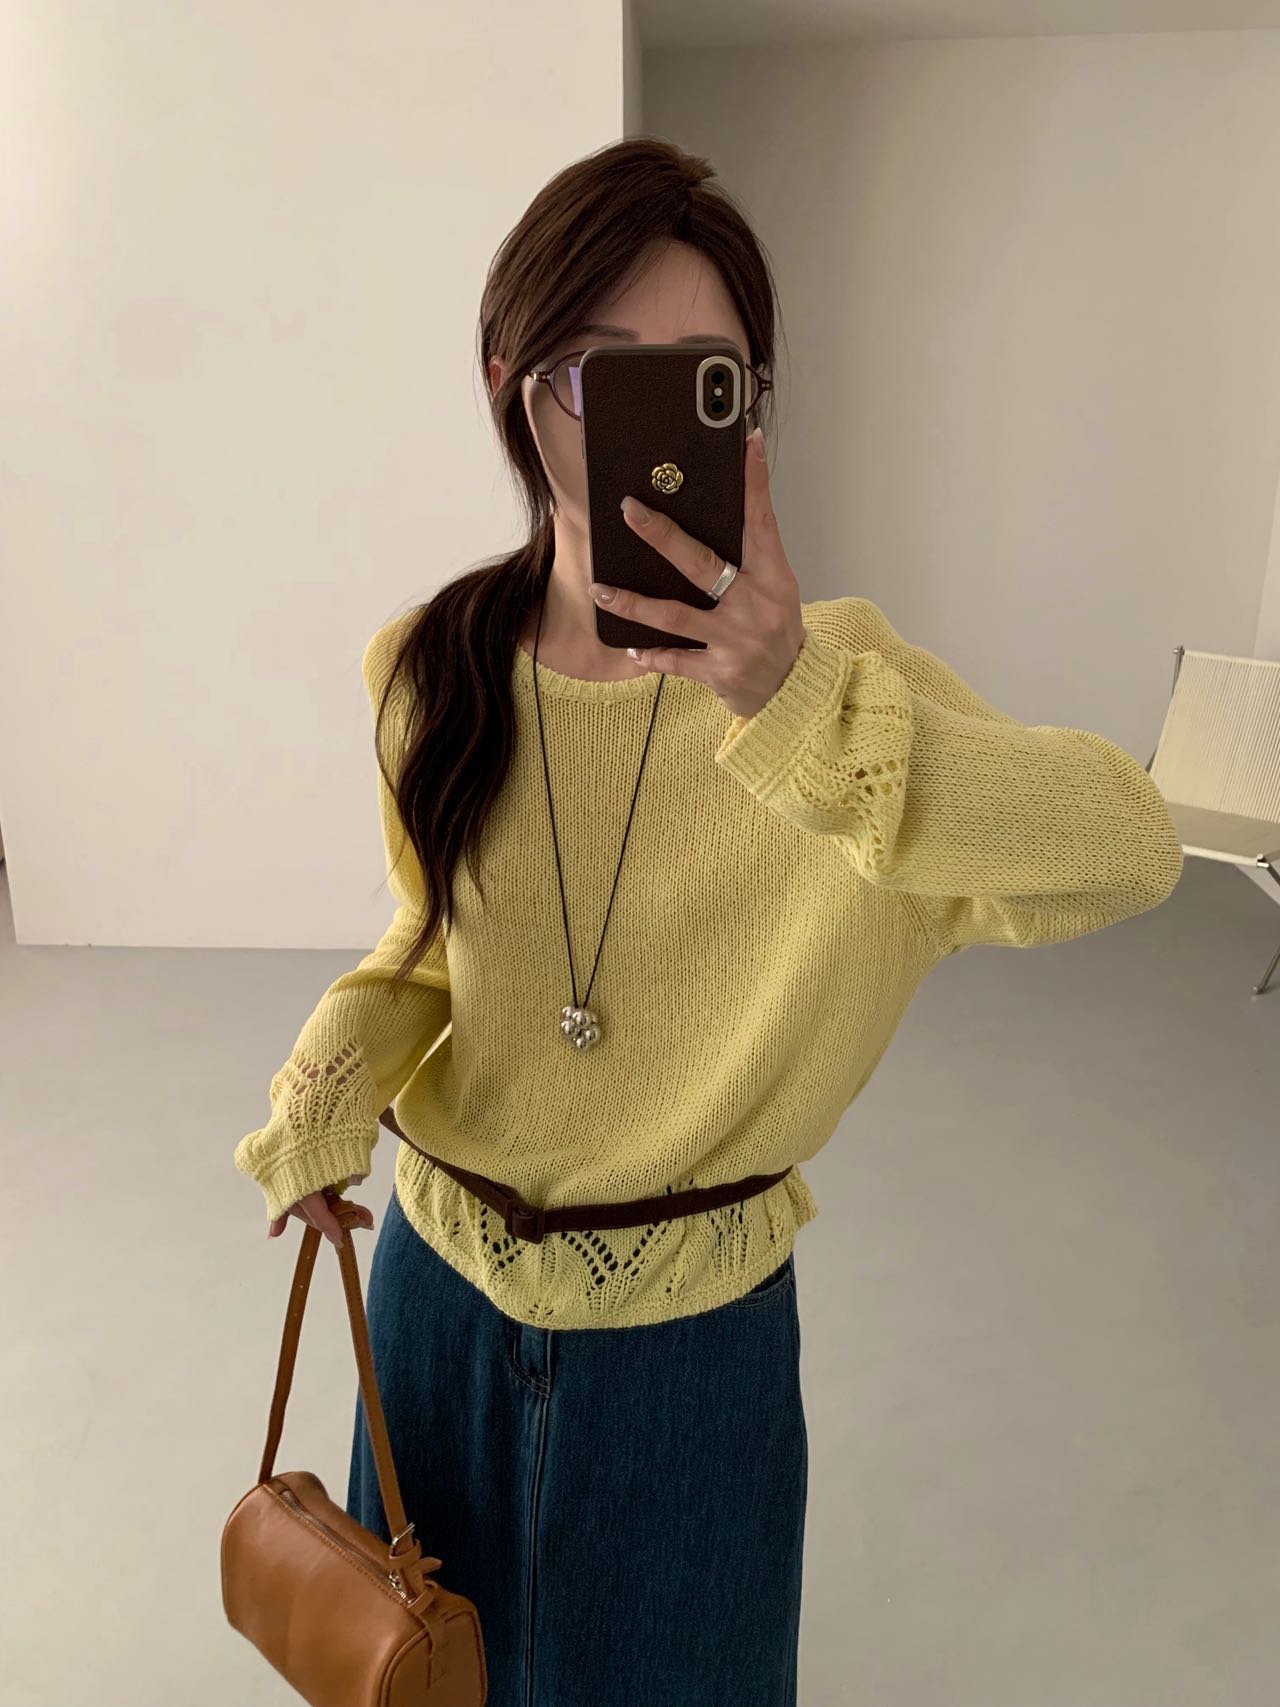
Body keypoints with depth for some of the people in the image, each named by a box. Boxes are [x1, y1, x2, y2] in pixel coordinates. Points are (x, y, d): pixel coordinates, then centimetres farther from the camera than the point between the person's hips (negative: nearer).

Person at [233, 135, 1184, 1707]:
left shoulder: (830, 670, -20)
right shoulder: (427, 667, -11)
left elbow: (1132, 851, -34)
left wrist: (795, 713, -47)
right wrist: (340, 1063, -15)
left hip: (693, 1329, -2)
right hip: (439, 1280, 3)